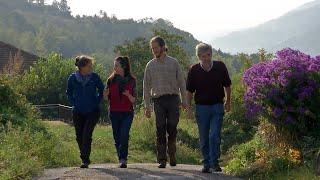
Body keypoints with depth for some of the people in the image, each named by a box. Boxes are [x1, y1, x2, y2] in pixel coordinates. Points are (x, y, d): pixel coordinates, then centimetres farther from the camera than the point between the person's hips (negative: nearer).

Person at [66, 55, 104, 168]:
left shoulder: (94, 77, -6)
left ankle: (85, 160, -8)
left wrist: (96, 103, 1)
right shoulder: (72, 78, -3)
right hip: (78, 112, 2)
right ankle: (84, 158, 24)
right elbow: (69, 93, 13)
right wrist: (74, 104, 4)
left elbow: (102, 91, 9)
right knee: (79, 136, 6)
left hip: (92, 111, -2)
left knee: (87, 134, -13)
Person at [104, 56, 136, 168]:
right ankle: (121, 159, 18)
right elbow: (107, 98, 9)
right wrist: (105, 95, -13)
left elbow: (133, 100, 2)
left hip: (127, 113, -2)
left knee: (124, 135, -16)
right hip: (114, 112, 2)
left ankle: (123, 160, -14)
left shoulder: (131, 80, 1)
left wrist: (128, 95, -19)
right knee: (117, 137, 5)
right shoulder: (111, 80, 5)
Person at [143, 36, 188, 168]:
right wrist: (147, 106, 6)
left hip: (173, 99, -1)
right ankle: (161, 160, -1)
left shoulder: (173, 63, 7)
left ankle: (172, 155, 18)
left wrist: (184, 101, 4)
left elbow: (181, 82, 9)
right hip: (158, 100, 1)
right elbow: (146, 86, 11)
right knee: (160, 130, -4)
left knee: (172, 128, -1)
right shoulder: (150, 65, 10)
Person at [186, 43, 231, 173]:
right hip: (201, 107, 1)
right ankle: (206, 164, 17)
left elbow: (227, 85, 10)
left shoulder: (220, 67, -3)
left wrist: (228, 102, 14)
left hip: (217, 106, -1)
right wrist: (189, 108, 2)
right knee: (204, 139, 6)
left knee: (214, 136, -11)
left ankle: (215, 163, -1)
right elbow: (189, 91, 5)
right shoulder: (194, 70, -4)